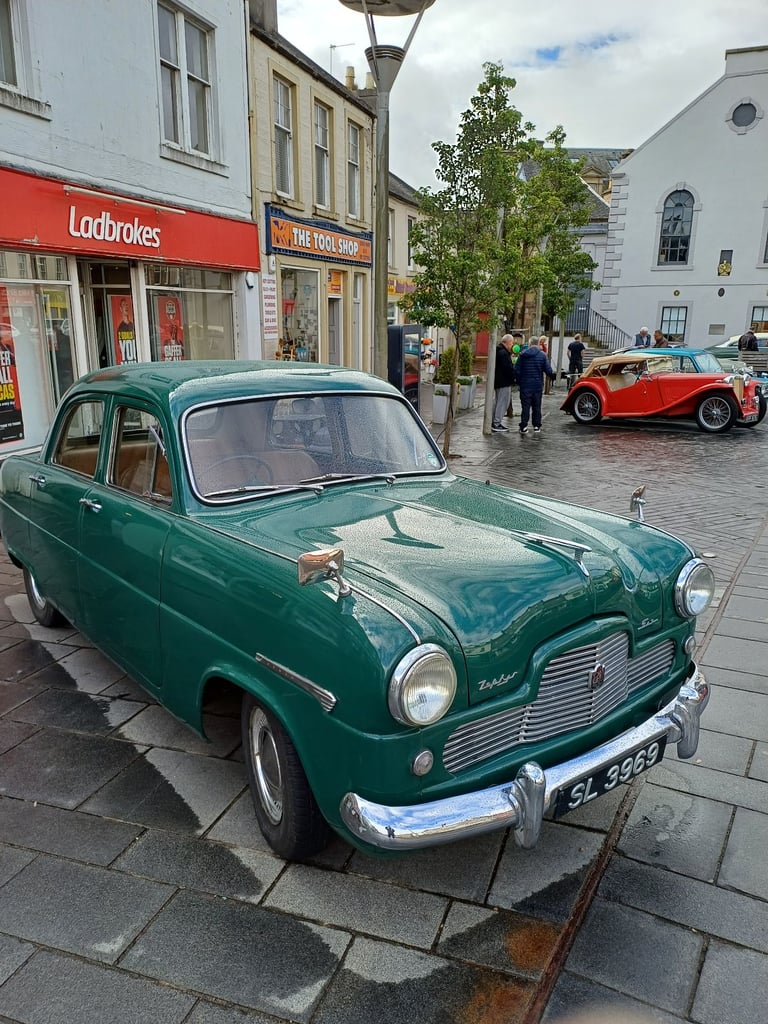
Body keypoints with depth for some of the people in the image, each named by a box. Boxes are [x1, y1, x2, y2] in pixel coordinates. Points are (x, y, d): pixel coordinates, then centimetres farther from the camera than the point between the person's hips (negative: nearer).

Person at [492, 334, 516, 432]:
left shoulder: (498, 351, 14)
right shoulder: (504, 353, -19)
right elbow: (509, 368, -20)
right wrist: (514, 377, -10)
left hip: (497, 382, 11)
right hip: (504, 382, -11)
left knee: (497, 402, 17)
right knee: (502, 402, -5)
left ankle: (494, 421, 24)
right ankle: (496, 424, -5)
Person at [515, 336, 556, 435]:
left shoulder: (522, 355, -3)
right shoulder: (542, 355, -5)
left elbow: (517, 370, -4)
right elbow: (548, 370, -6)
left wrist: (518, 381, 9)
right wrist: (552, 376, 15)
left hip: (525, 385, 0)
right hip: (537, 385, 0)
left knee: (525, 406, 3)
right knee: (537, 406, 11)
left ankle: (524, 427, -1)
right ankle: (537, 426, 15)